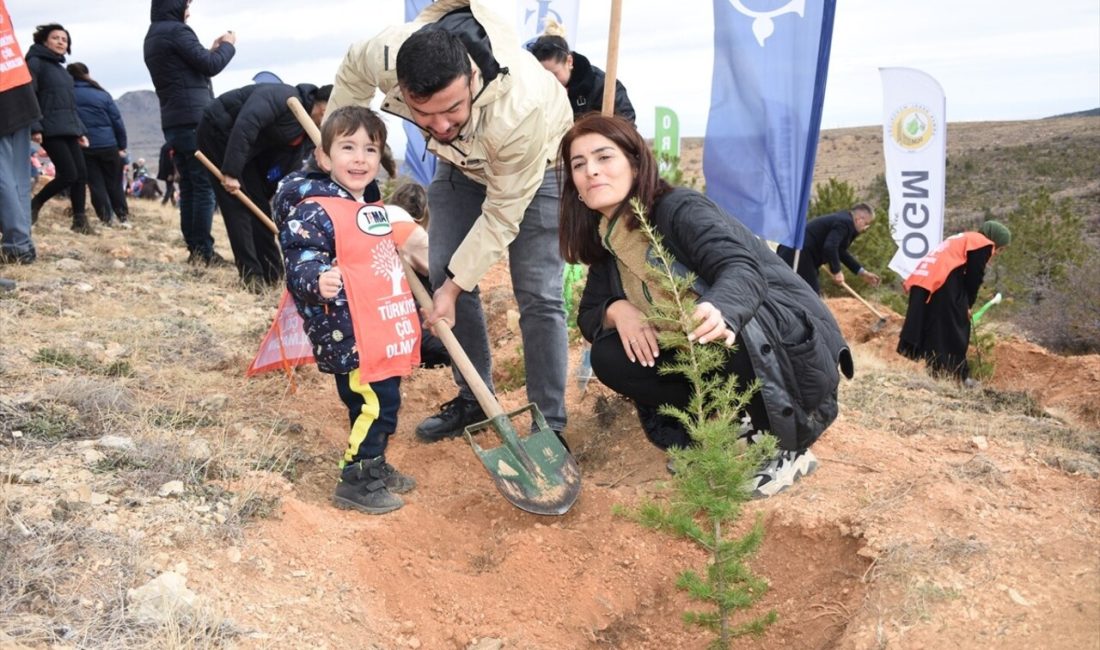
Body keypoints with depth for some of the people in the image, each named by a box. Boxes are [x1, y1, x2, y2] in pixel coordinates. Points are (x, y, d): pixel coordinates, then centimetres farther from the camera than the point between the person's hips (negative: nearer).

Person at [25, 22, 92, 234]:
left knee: (81, 174, 0)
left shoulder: (61, 68, 22)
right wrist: (35, 127, -19)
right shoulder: (36, 62, -2)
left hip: (68, 129, 8)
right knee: (69, 174, -12)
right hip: (50, 129, -8)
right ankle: (33, 205, 8)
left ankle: (80, 221, 6)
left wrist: (80, 130, 18)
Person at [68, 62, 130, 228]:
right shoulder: (102, 94, -1)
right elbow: (117, 121, -1)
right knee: (114, 183, 11)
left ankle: (108, 218, 2)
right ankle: (124, 217, 13)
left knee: (96, 184, 6)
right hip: (108, 145, 0)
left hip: (82, 147, 0)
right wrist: (122, 146, 5)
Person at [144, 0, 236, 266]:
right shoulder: (176, 30, -7)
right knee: (205, 186, -9)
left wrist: (213, 49, 19)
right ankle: (204, 251, -11)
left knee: (188, 186, 8)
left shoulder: (152, 37, 21)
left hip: (173, 121, 9)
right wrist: (227, 46, 8)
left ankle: (193, 249, 7)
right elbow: (209, 66, -9)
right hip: (194, 119, -9)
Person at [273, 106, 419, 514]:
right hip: (349, 338, -9)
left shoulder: (371, 207, 13)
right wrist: (318, 282, -46)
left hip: (384, 335, 9)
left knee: (383, 401, 18)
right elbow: (301, 264, -24)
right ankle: (356, 482, 10)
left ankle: (375, 467, 36)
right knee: (374, 405, -5)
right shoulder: (315, 211, -16)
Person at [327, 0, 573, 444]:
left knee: (537, 295, -12)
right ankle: (473, 399, 18)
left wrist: (455, 285, -25)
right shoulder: (385, 56, -33)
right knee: (443, 273, 2)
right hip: (461, 159, 5)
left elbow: (502, 213, -30)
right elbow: (351, 73, -5)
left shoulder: (521, 110, -45)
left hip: (532, 161, -5)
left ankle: (550, 426, 0)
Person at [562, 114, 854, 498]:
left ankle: (785, 449, -15)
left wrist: (719, 311, -55)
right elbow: (589, 315, 6)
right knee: (610, 357, -9)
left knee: (720, 329, -38)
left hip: (794, 348, -7)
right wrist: (617, 310, -18)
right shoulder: (608, 244, 5)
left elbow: (743, 270, -32)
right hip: (714, 365, 7)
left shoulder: (679, 208, -17)